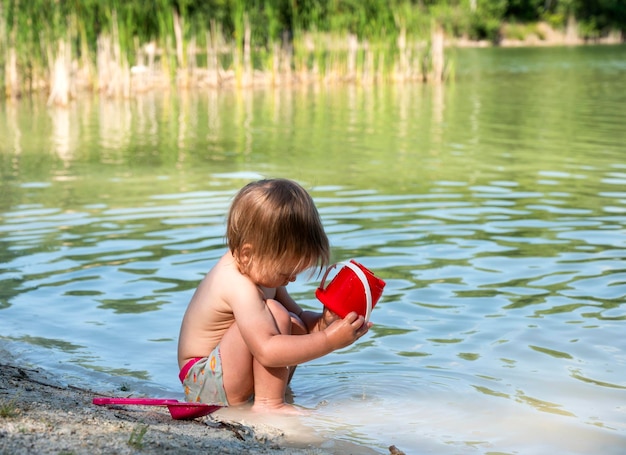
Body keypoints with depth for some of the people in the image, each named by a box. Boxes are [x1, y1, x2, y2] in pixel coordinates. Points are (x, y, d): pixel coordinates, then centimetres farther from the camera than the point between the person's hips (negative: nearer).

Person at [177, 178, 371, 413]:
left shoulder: (254, 267, 4)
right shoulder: (238, 286, -28)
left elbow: (297, 316, 13)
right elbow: (267, 352, -37)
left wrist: (323, 322, -9)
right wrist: (329, 340, -34)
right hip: (203, 387, -10)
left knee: (295, 326, 6)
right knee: (274, 314, -25)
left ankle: (272, 399, 0)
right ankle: (268, 403, -20)